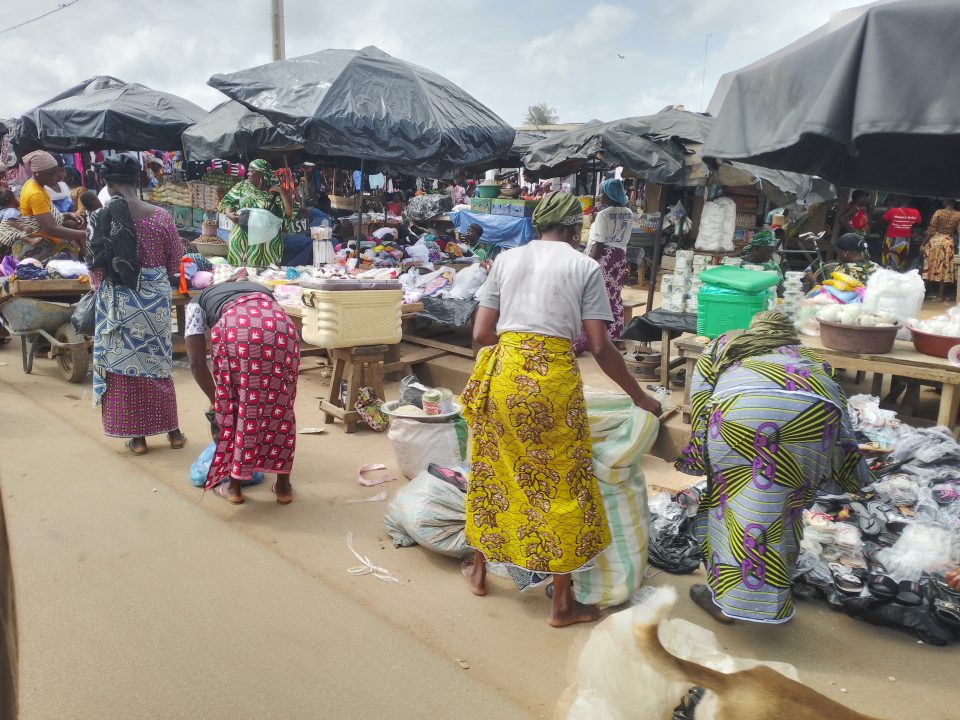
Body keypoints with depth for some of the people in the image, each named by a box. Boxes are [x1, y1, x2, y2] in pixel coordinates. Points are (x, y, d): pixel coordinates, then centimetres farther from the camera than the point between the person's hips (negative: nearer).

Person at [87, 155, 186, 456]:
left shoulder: (100, 217, -8)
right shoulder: (160, 216, -6)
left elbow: (96, 267, -2)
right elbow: (176, 262, 2)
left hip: (117, 299, -1)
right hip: (155, 298, 1)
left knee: (123, 363, 10)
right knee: (158, 361, 14)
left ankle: (136, 435, 14)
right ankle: (172, 430, 21)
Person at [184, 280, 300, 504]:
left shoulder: (197, 303, 35)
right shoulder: (259, 290, 44)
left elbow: (197, 362, 24)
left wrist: (214, 399, 38)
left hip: (235, 329, -3)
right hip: (281, 328, 3)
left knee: (233, 408, 17)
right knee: (280, 406, 19)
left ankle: (233, 486, 29)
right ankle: (283, 486, 28)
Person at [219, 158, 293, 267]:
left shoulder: (275, 193, 1)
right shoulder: (242, 186, 9)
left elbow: (289, 213, -7)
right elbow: (226, 202, 9)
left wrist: (281, 191, -10)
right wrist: (229, 214, -11)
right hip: (242, 240, 2)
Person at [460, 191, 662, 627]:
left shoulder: (506, 260, 13)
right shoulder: (585, 267, 4)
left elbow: (480, 333, 9)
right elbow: (600, 347, -1)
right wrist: (639, 397, 10)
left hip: (502, 373, 4)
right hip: (554, 379, -3)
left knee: (493, 471, 20)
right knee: (560, 485, 8)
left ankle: (478, 570, 38)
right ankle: (562, 603, 20)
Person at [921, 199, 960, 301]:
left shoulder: (939, 212, -5)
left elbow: (931, 230, -9)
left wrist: (923, 244, -6)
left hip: (935, 241, -1)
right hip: (948, 243, 1)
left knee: (929, 267, 4)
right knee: (944, 269, 6)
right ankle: (941, 296, 8)